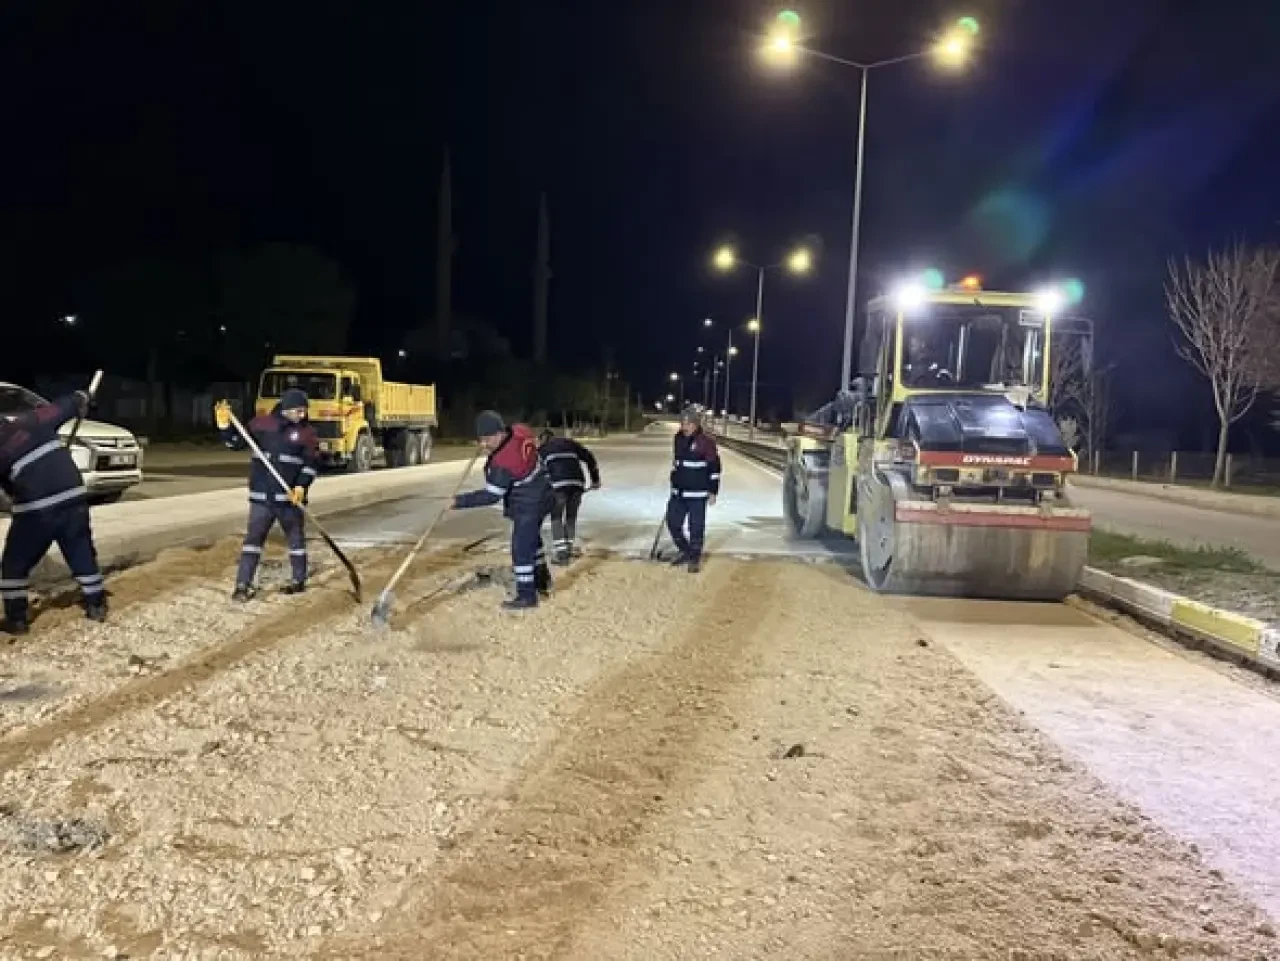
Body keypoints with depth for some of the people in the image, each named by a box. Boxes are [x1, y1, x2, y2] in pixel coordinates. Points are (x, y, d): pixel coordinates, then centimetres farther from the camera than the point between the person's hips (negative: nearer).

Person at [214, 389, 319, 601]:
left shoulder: (307, 432, -1)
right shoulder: (262, 424, 3)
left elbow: (311, 463, -5)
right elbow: (236, 443, 10)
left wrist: (301, 486, -18)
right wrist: (225, 426, -7)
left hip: (290, 496, -1)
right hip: (261, 496, 1)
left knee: (296, 537, 10)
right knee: (253, 537, -1)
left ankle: (298, 580, 24)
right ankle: (243, 584, 1)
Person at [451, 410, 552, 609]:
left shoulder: (503, 463, -33)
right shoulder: (520, 431, -11)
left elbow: (491, 495, -27)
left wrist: (460, 501, -22)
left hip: (528, 505, -10)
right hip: (538, 497, 10)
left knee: (521, 548, -4)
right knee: (532, 539, 26)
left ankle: (527, 595, 3)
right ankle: (542, 581, 42)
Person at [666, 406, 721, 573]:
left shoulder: (706, 441, -11)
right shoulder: (679, 439, 8)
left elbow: (714, 468, -9)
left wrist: (713, 491, -10)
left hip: (697, 494, -6)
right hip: (678, 493, 6)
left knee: (696, 527, -1)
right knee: (673, 523, 9)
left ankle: (695, 559, 12)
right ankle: (684, 551, 29)